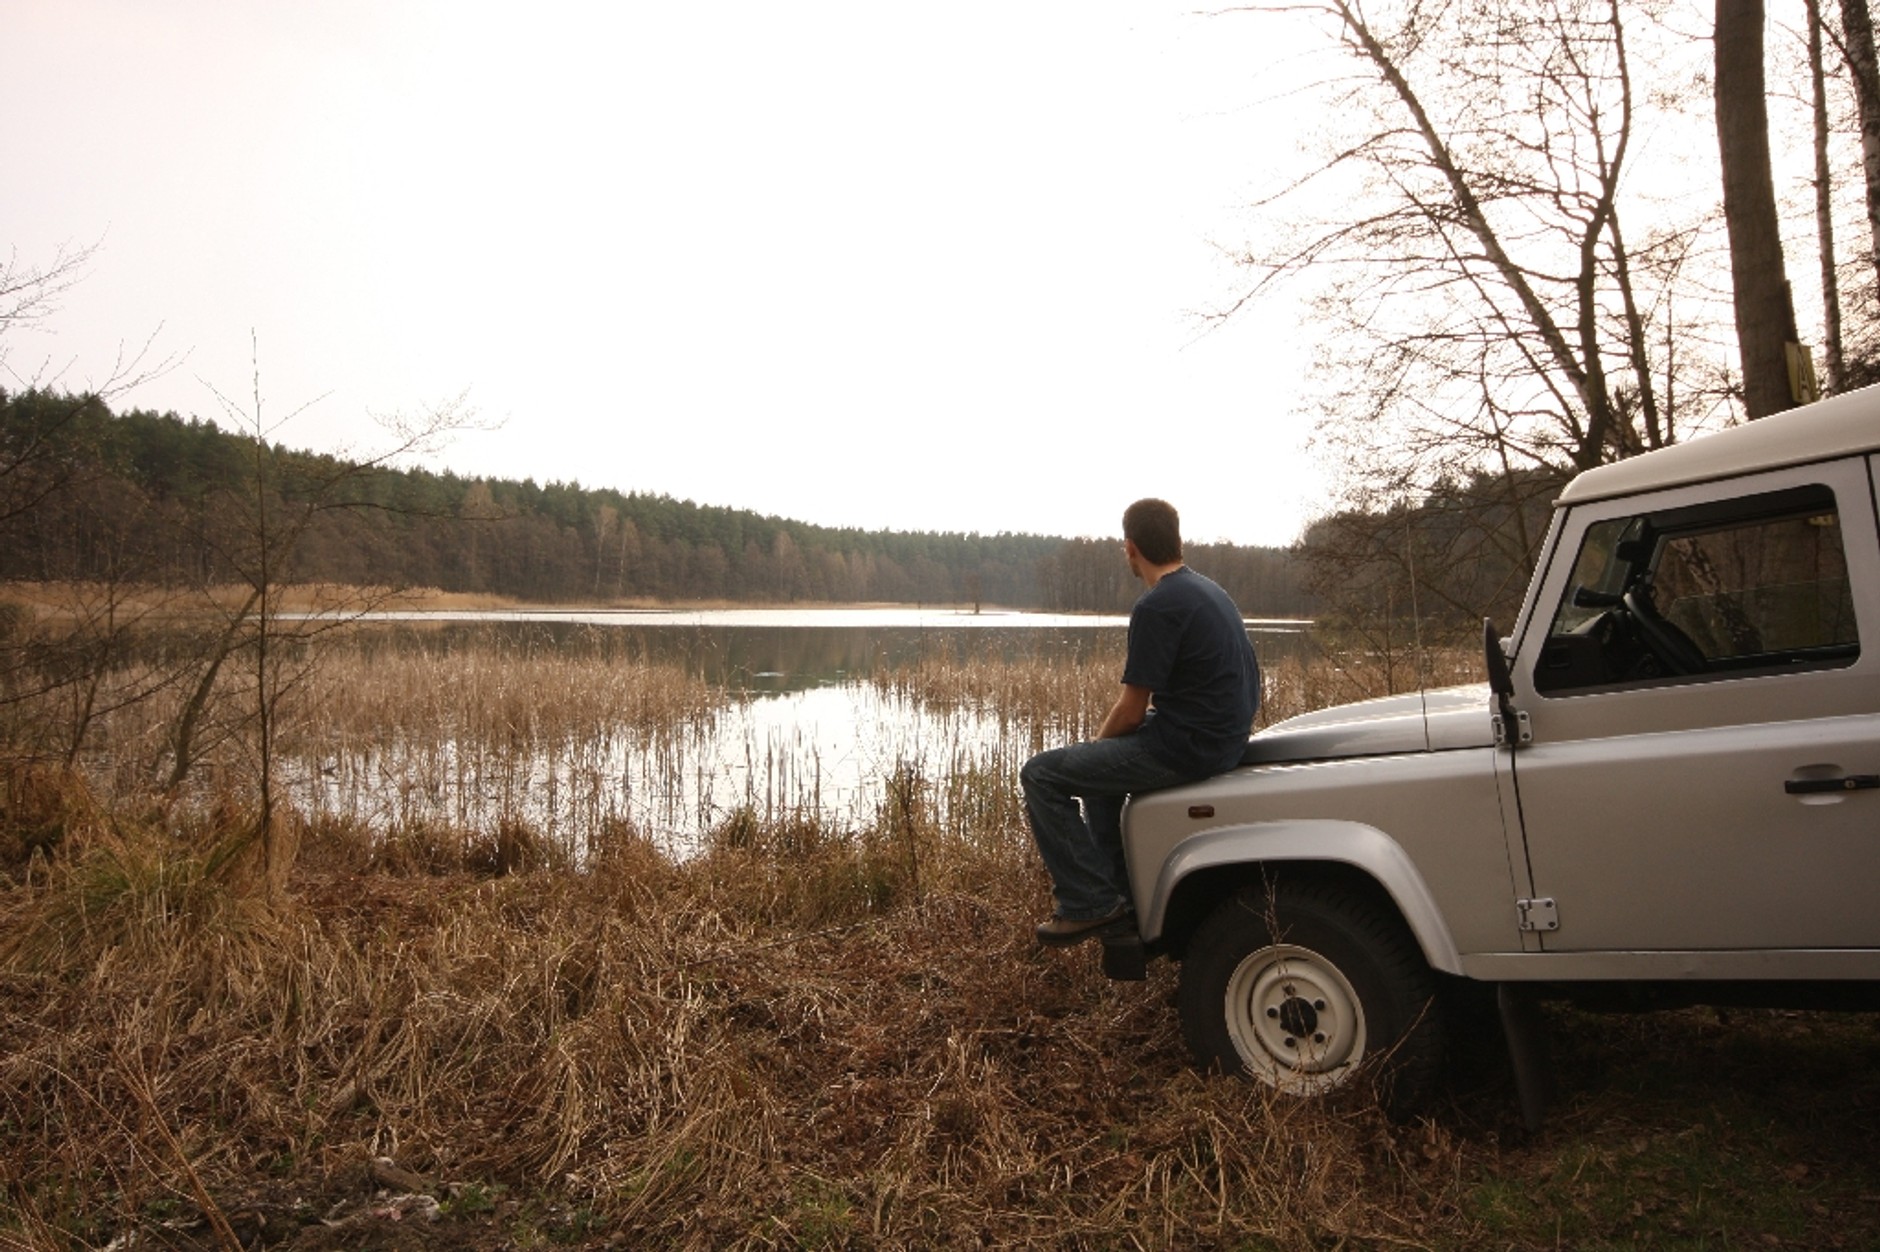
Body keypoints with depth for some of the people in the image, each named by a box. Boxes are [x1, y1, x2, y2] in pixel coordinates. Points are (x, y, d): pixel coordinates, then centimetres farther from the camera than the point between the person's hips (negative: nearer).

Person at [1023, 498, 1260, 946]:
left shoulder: (1156, 607, -18)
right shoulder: (1207, 590, 12)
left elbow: (1131, 713, -15)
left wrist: (1098, 740, 6)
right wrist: (1102, 743, 17)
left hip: (1186, 749, -10)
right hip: (1223, 736, 10)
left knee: (1040, 775, -4)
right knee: (1098, 758, 30)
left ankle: (1089, 904, 0)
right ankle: (1118, 889, 30)